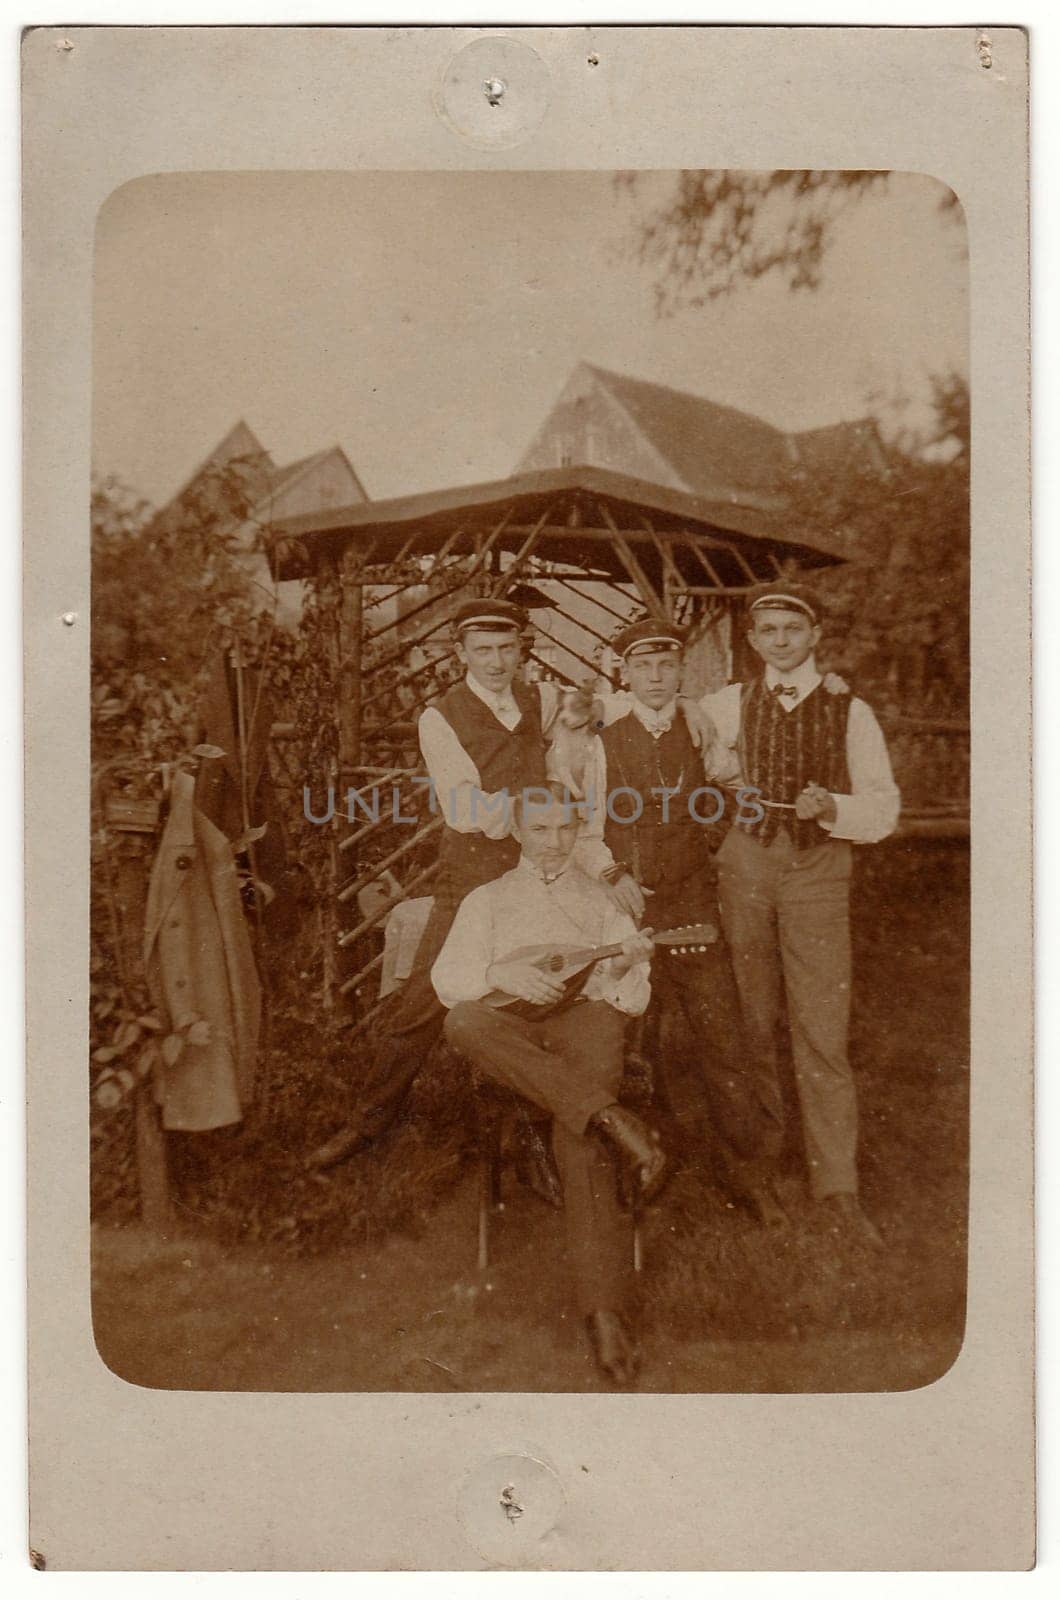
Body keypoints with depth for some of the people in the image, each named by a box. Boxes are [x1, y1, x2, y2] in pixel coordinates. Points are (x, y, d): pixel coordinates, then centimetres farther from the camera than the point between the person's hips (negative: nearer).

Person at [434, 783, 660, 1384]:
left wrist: (629, 966, -9)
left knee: (578, 1133, -34)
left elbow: (631, 999, 15)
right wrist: (501, 974, -12)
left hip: (587, 1014, -1)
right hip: (514, 1026, 1)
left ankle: (606, 1309, -41)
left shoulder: (603, 897, 23)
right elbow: (447, 979, 9)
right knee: (464, 1021, -37)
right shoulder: (488, 900, 23)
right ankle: (610, 1116, -43)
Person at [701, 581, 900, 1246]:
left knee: (823, 1028, -4)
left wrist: (832, 807, -17)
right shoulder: (725, 706, 7)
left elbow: (884, 811, 2)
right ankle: (762, 1122, 35)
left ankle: (838, 1182, 3)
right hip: (745, 863, 2)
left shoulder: (850, 713, 3)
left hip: (819, 872, -1)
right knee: (752, 1015, 11)